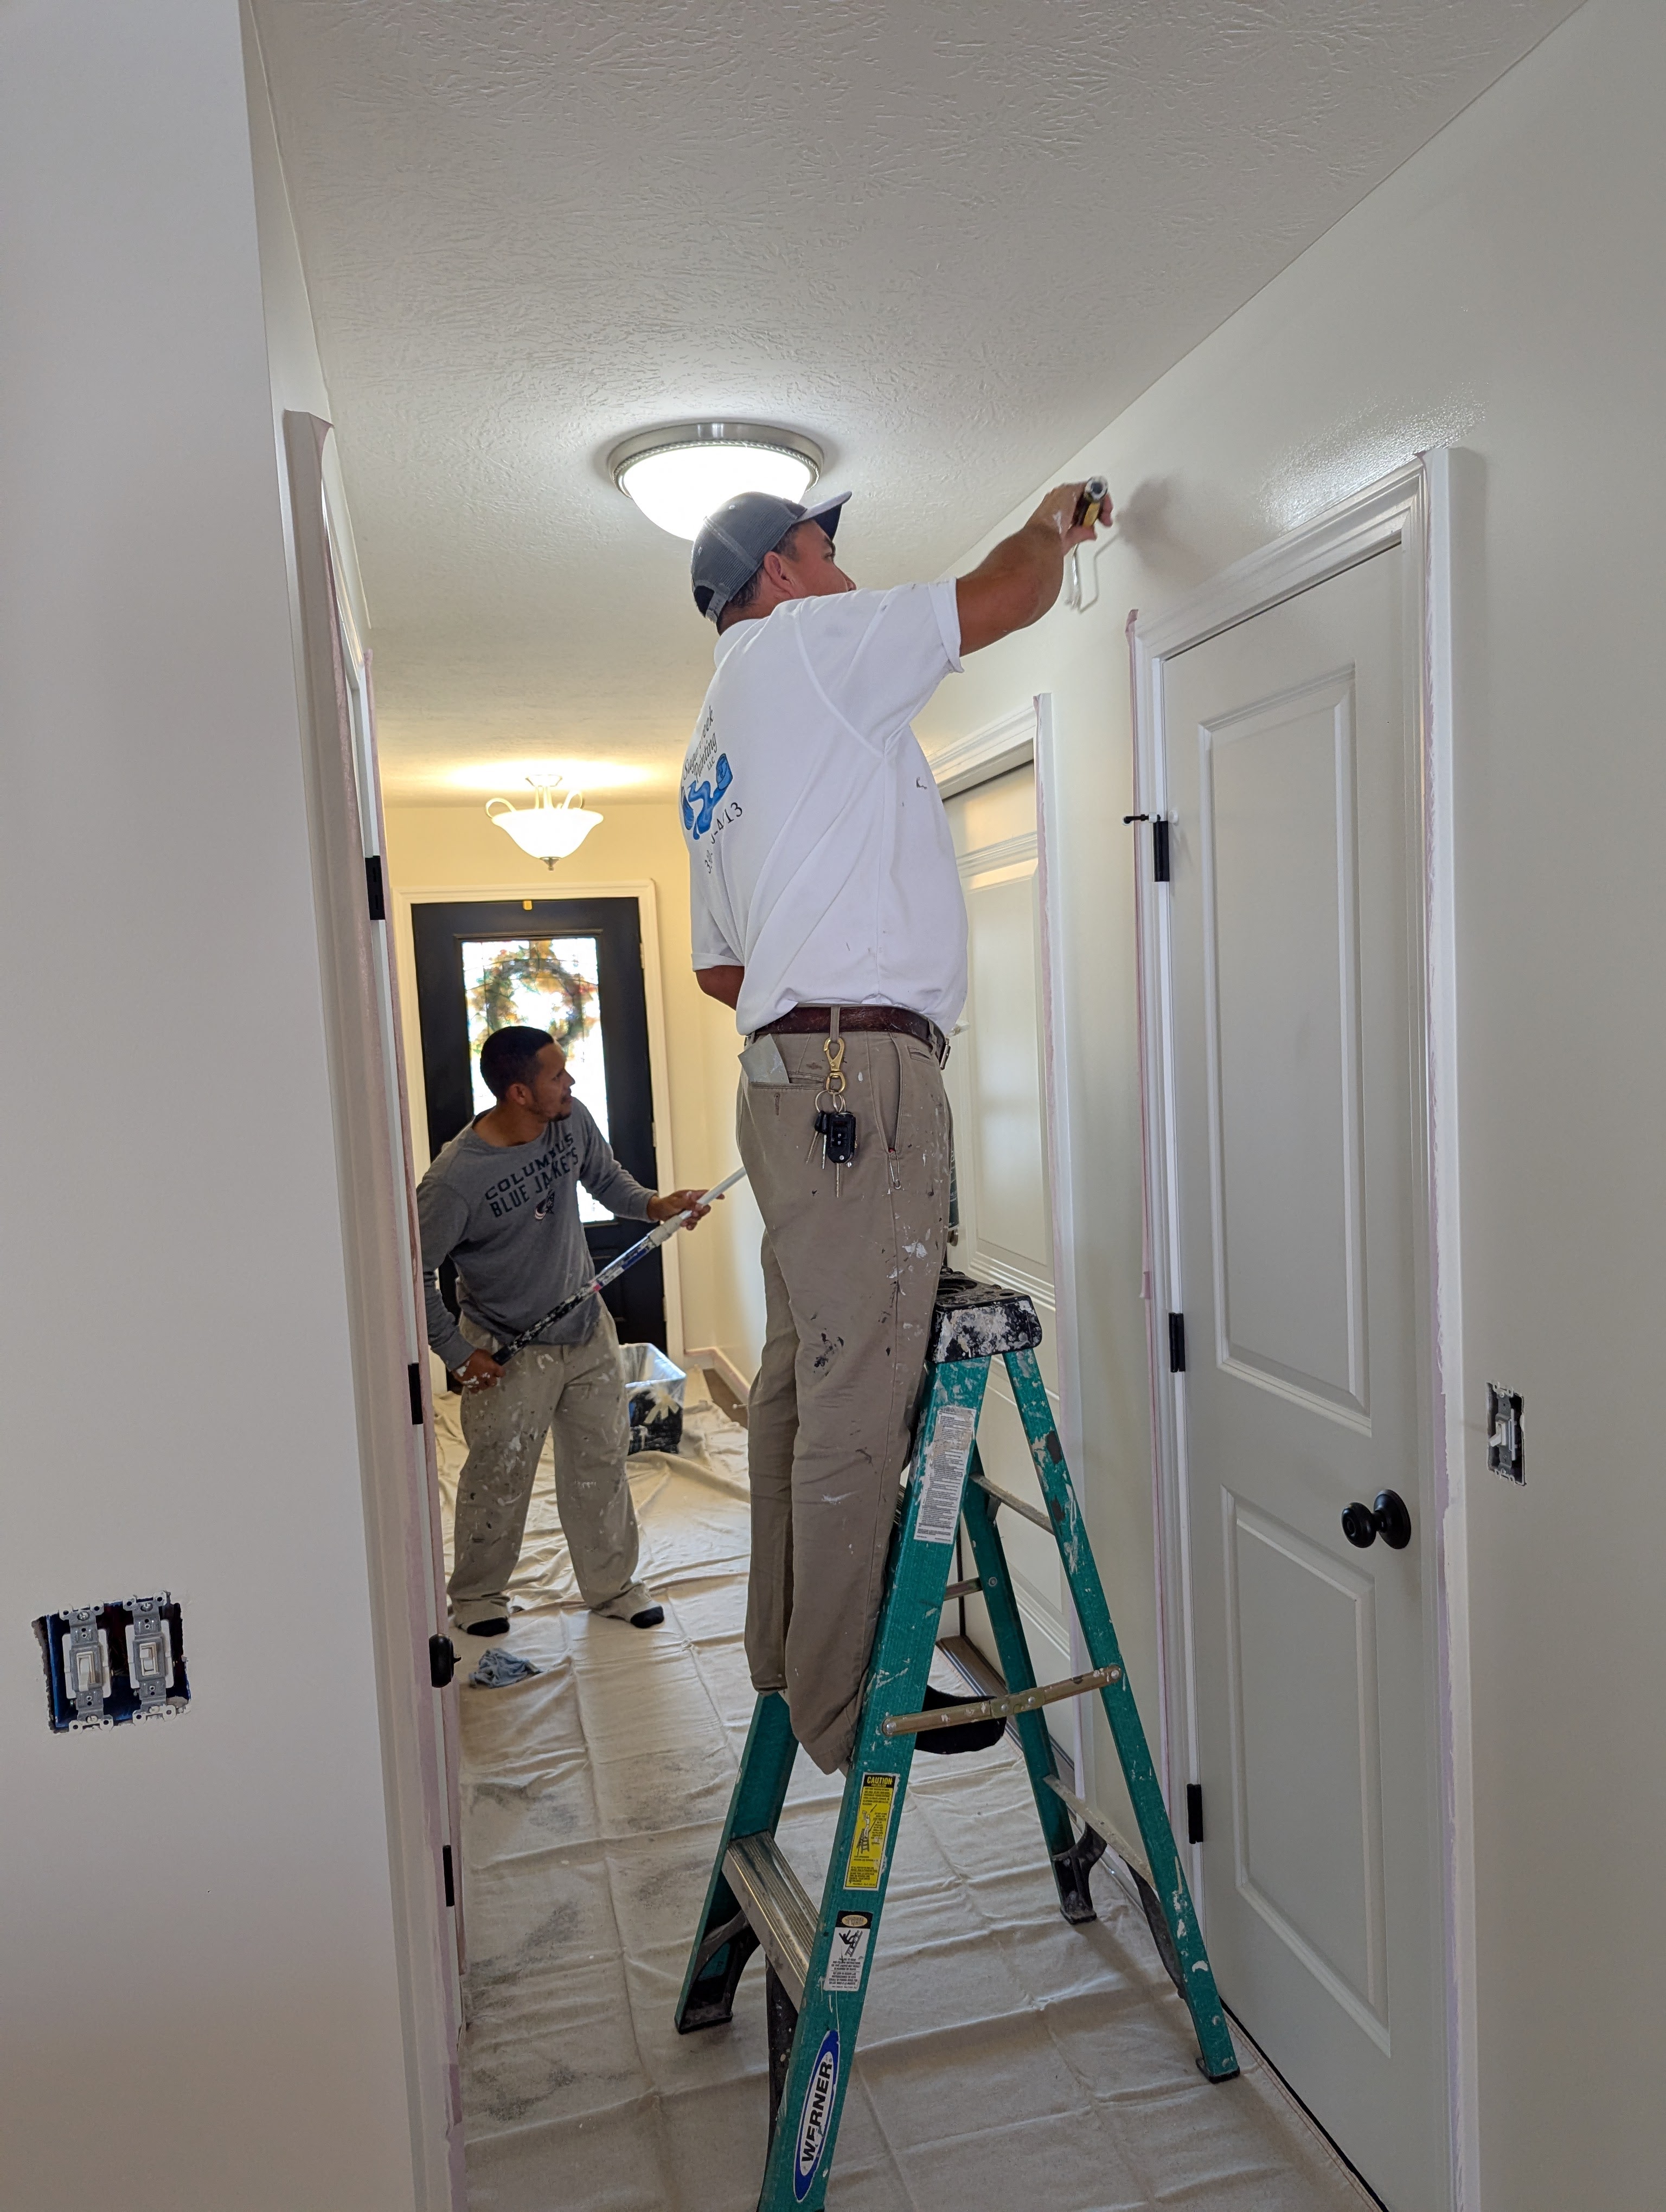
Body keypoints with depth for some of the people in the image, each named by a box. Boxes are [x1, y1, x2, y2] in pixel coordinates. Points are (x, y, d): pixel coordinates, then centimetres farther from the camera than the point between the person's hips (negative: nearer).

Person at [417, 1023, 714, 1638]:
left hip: (587, 1328, 5)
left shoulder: (573, 1122, -11)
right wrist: (456, 1352, -14)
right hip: (508, 1349, -5)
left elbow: (606, 1178, 9)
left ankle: (610, 1583, 31)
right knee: (498, 1478, 6)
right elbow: (414, 1270, -16)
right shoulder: (455, 1180, -26)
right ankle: (476, 1593, 31)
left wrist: (653, 1205, -10)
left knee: (601, 1460, 13)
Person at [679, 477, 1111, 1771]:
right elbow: (1009, 596, 1)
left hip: (790, 1076, 10)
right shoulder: (799, 646, 0)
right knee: (860, 1397, -7)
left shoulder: (716, 750, 26)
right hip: (864, 1078, -10)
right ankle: (843, 1704, 1)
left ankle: (788, 1653, 24)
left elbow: (717, 970, 26)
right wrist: (1054, 522, 21)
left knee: (806, 1375, 13)